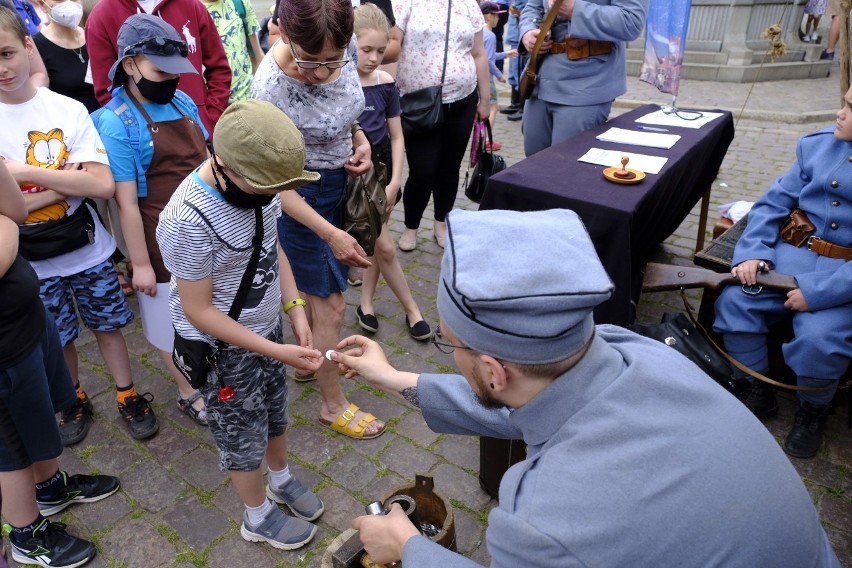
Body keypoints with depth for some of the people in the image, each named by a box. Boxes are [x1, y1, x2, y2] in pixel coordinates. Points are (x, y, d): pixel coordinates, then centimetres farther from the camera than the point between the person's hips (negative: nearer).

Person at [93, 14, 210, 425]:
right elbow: (126, 202, -16)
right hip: (164, 243, -5)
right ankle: (188, 392, 33)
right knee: (171, 321, 12)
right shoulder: (116, 122, -16)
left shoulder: (182, 101, 2)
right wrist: (140, 264, -15)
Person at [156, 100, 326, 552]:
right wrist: (275, 352, -25)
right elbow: (198, 312, -24)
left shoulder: (255, 183, -14)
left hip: (266, 327, 6)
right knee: (243, 434, 15)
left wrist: (294, 307, -7)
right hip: (224, 348, -6)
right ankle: (258, 517, 41)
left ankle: (281, 480, 53)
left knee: (274, 411, 26)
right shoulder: (188, 221, -33)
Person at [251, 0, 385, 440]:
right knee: (330, 304, 3)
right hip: (302, 197, -7)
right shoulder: (271, 88, -32)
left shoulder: (345, 48, -13)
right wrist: (330, 233, -27)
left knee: (317, 285, 23)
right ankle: (333, 405, 23)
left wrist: (360, 138, -8)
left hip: (339, 181, 7)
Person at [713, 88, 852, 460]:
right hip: (792, 254, 5)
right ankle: (760, 392, 6)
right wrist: (753, 251, -10)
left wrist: (819, 291, -25)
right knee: (734, 301, -16)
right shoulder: (817, 145, 5)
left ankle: (813, 408, 8)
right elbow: (774, 203, 6)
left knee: (819, 338, -28)